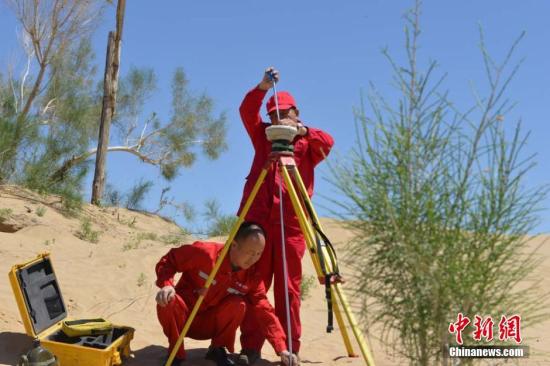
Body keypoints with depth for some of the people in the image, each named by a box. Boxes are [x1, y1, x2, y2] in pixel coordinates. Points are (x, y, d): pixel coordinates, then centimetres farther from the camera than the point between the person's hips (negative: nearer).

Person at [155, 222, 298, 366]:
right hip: (184, 319, -2)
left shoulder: (252, 276, -13)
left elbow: (265, 311, -16)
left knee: (238, 305, -28)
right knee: (168, 301, -35)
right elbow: (168, 261, -13)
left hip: (210, 325, 2)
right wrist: (167, 285, -33)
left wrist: (282, 349, -25)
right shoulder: (205, 252, -23)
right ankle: (176, 353, -9)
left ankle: (217, 349, -2)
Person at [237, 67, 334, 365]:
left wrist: (302, 130, -25)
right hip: (257, 220, 2)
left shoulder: (308, 144, 12)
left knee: (288, 288, -1)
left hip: (291, 223, -2)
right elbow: (247, 112, 2)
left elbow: (327, 143, -9)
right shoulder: (263, 136, 17)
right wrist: (263, 87, -14)